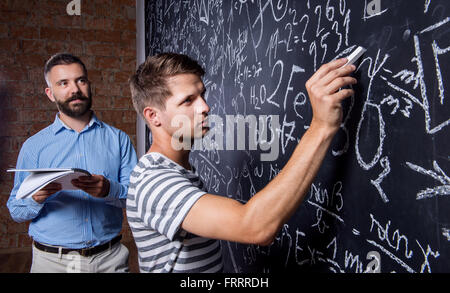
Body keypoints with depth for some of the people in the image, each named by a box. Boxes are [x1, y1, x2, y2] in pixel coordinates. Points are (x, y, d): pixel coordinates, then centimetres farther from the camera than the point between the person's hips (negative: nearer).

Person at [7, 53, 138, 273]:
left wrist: (109, 190, -26)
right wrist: (36, 198, -20)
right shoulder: (33, 146, 2)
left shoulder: (118, 139, 1)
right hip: (52, 260, 0)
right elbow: (15, 211, 1)